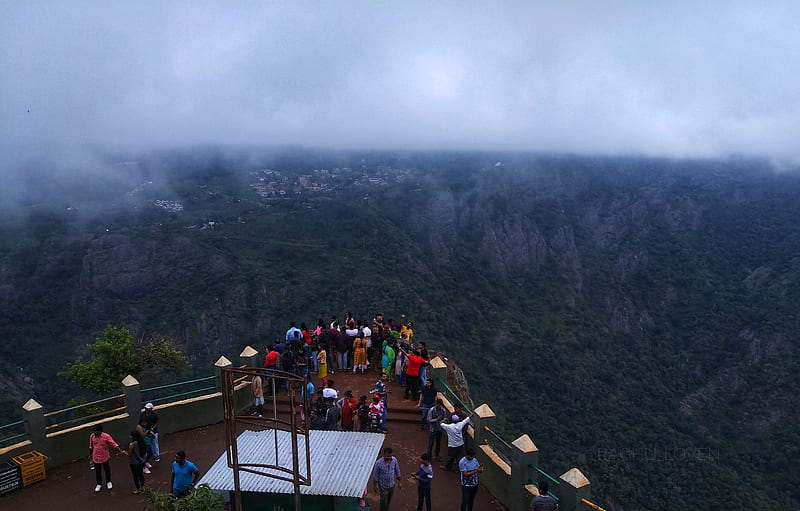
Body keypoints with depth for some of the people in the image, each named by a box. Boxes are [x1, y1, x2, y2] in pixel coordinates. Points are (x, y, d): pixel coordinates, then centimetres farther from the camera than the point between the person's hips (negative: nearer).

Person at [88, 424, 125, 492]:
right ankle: (99, 484, 37)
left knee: (107, 469, 17)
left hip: (105, 457, -2)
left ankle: (108, 482, 40)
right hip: (96, 457, 2)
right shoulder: (92, 436, -9)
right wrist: (90, 455, 15)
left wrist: (121, 451, -33)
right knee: (97, 471, 15)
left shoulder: (106, 436, -21)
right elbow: (91, 447, 7)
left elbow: (114, 444, -24)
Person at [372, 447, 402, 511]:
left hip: (392, 485, 4)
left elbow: (397, 471, -1)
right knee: (383, 502, 9)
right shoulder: (378, 462, -27)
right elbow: (375, 474, -12)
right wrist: (375, 485, -6)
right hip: (383, 486, -4)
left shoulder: (394, 460, -17)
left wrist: (399, 482, 6)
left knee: (389, 501, 23)